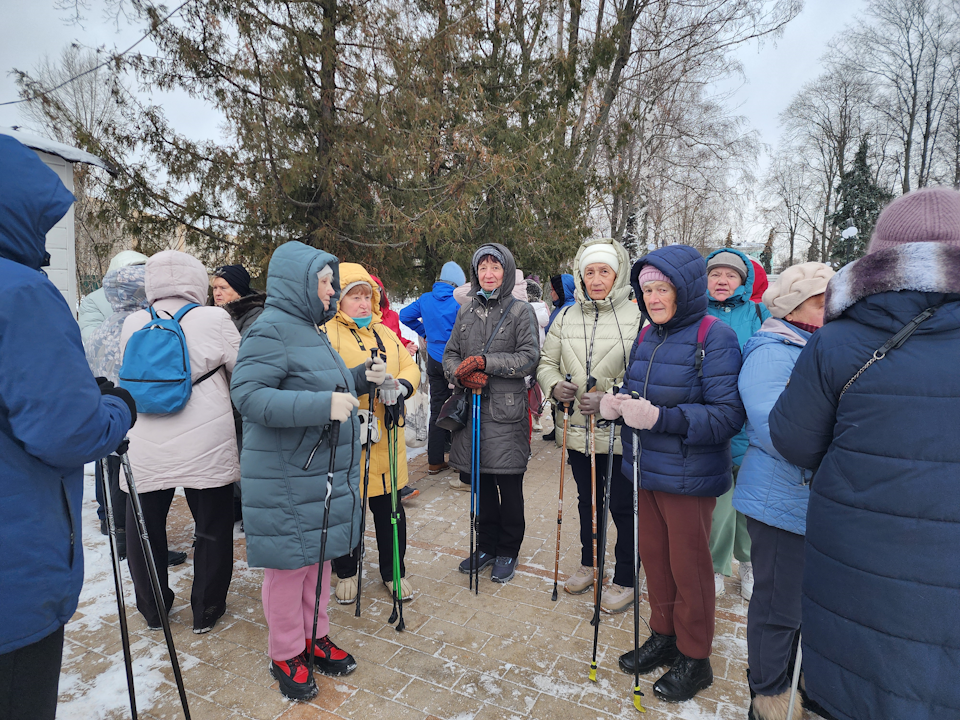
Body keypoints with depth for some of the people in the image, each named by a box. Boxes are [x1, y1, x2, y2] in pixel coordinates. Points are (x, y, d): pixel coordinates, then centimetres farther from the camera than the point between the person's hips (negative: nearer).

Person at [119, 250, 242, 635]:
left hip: (146, 450, 3)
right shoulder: (214, 319, -10)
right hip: (206, 448, -3)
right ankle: (206, 610, 26)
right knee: (213, 530, 13)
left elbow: (127, 378, 13)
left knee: (145, 529, 20)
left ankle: (153, 609, 36)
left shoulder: (132, 324, 1)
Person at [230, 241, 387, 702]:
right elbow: (247, 394, -26)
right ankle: (285, 655, 26)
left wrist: (361, 378, 8)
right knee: (289, 562, 6)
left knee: (319, 556, 19)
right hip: (285, 479, -9)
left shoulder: (309, 329, 14)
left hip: (324, 472, 9)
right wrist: (323, 405, -32)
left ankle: (315, 636, 37)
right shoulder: (271, 330, -16)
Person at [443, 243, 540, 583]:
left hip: (506, 410, -4)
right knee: (479, 481, 14)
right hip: (471, 408, 5)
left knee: (508, 485, 4)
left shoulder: (521, 310, -2)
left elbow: (529, 357, -10)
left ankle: (508, 552, 23)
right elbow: (450, 354, 13)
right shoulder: (466, 310, 12)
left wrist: (486, 361, -18)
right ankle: (486, 545, 32)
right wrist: (461, 374, -9)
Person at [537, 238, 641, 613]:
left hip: (620, 431, -5)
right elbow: (546, 361, 13)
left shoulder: (638, 316, -10)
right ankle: (588, 563, 43)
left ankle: (626, 581, 27)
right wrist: (555, 386, -8)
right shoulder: (567, 318, 6)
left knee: (623, 506, 7)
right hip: (577, 428, 5)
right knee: (588, 500, 22)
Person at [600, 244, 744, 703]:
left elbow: (728, 416, -21)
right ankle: (664, 636, 40)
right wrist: (615, 405, -6)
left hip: (689, 477, -6)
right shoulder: (646, 337, 7)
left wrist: (661, 418, -29)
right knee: (653, 556, 18)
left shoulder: (715, 338, -15)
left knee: (688, 566, 9)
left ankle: (695, 658, 31)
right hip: (645, 472, 7)